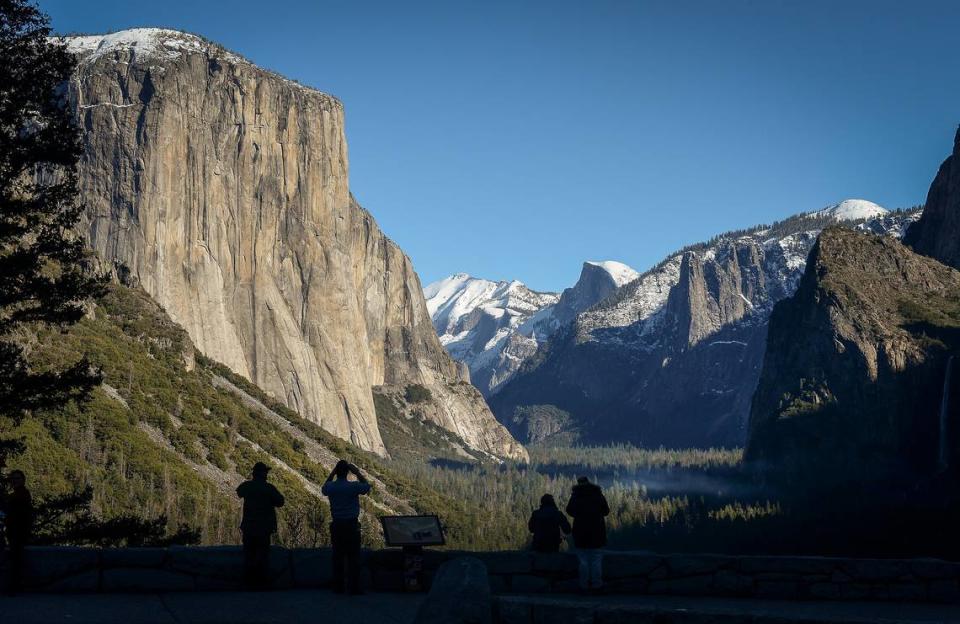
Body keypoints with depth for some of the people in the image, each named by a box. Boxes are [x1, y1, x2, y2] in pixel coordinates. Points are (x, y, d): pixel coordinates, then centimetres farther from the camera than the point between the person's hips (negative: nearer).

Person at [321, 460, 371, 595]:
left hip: (336, 526, 4)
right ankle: (354, 587, 0)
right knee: (353, 557, 1)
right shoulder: (353, 487, -12)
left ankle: (338, 587, 10)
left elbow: (324, 489, 24)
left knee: (338, 557, 9)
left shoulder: (330, 487, -2)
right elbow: (367, 486, 8)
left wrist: (332, 474, 21)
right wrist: (357, 473, 8)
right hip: (352, 525, -3)